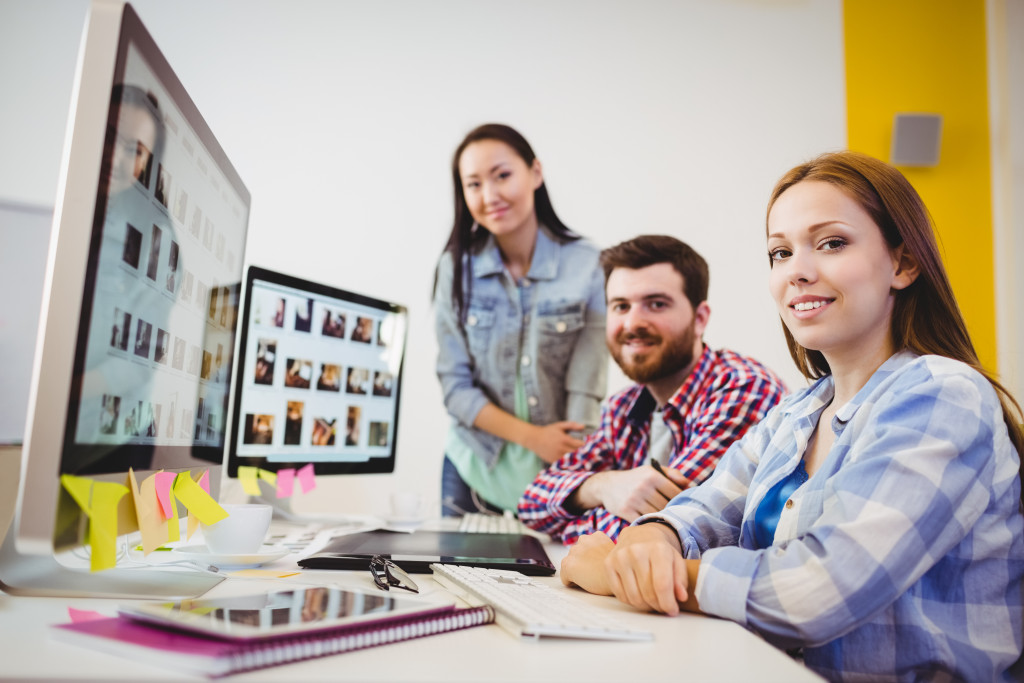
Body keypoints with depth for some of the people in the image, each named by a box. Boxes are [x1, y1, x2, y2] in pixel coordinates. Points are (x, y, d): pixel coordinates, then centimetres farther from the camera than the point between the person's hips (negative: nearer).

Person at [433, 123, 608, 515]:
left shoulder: (586, 265, -12)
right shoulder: (456, 267, -7)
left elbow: (586, 386, -15)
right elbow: (454, 386, -6)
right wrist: (532, 436, -18)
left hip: (558, 473, -1)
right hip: (473, 471, 2)